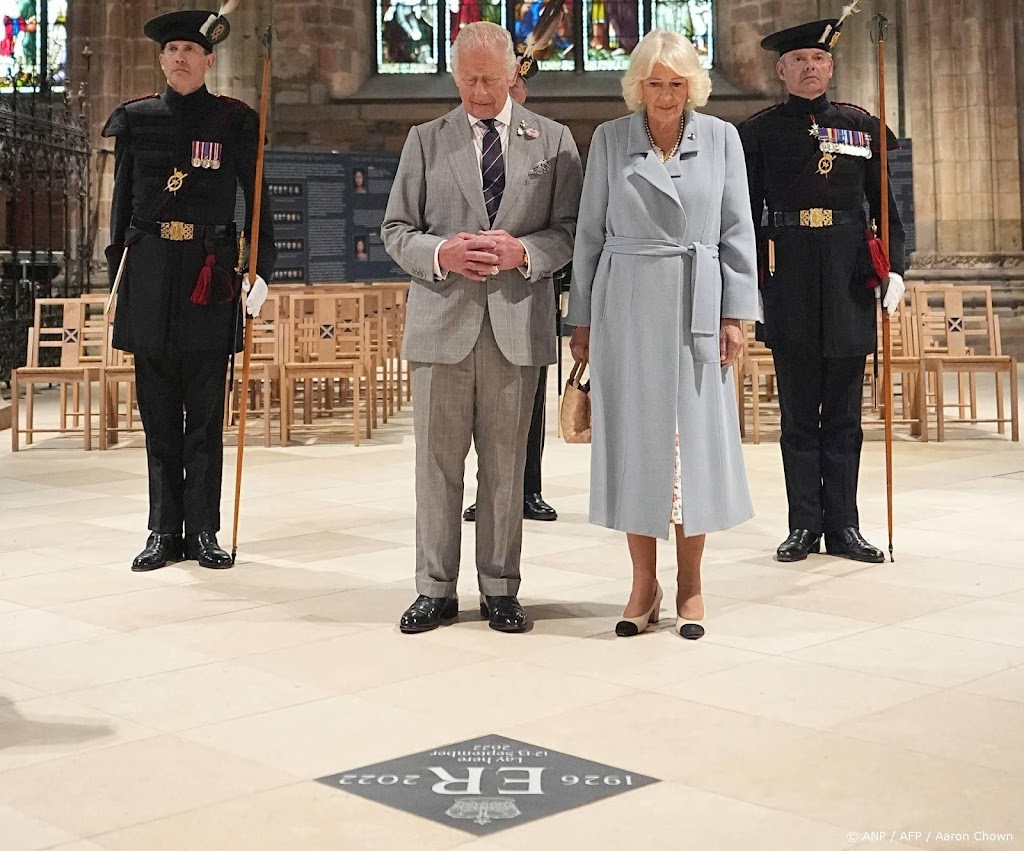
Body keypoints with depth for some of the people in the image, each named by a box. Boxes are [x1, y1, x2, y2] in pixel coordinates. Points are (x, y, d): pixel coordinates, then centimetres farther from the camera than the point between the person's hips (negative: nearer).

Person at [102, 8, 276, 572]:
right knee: (158, 413, 6)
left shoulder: (234, 121, 5)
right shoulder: (135, 120, 10)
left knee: (206, 414, 2)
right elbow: (122, 201, 13)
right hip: (149, 272, 2)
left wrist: (262, 270, -4)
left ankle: (202, 530, 9)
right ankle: (163, 531, 13)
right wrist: (116, 271, 10)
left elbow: (257, 199, 5)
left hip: (210, 276, -2)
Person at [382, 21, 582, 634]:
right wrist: (440, 254, -12)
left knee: (506, 465, 6)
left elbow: (570, 231, 5)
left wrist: (523, 252, -14)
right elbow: (396, 229, 8)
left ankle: (500, 590, 17)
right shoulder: (426, 141, 9)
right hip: (443, 321, 1)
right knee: (437, 462, 4)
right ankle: (436, 590, 15)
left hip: (517, 323, 0)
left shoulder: (554, 141, 8)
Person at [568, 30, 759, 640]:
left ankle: (691, 585, 15)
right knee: (633, 440, 3)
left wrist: (735, 314, -2)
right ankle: (644, 584, 14)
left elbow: (737, 231, 4)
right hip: (626, 306, 0)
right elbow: (590, 233, 6)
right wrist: (582, 319, 4)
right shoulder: (610, 139, 4)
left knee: (696, 439, 2)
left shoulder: (722, 138, 4)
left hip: (696, 307, 0)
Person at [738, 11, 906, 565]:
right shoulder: (758, 132, 5)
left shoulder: (861, 126, 10)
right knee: (798, 413, 4)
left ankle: (843, 526, 14)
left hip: (850, 278, 1)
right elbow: (747, 213, 4)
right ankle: (805, 525, 13)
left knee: (844, 414, 6)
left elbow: (884, 202, 9)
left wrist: (894, 267, -3)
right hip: (790, 281, -1)